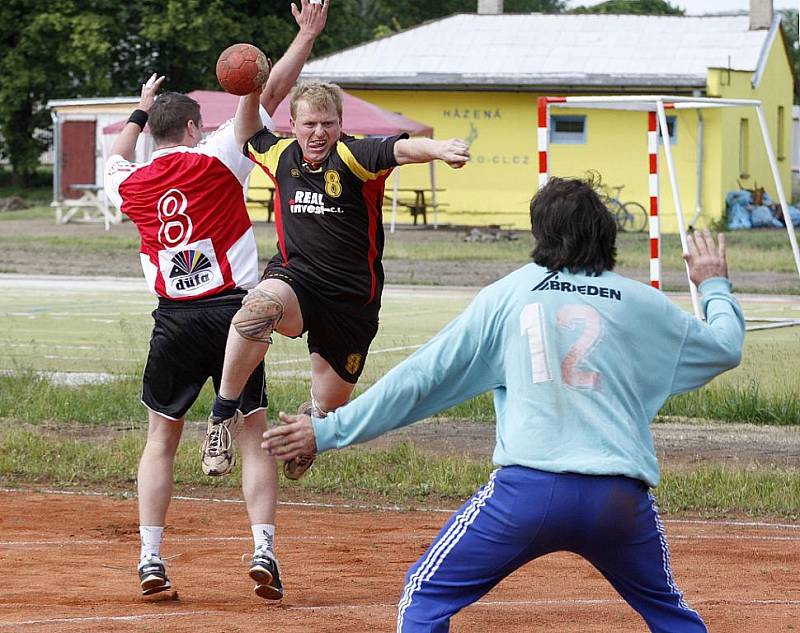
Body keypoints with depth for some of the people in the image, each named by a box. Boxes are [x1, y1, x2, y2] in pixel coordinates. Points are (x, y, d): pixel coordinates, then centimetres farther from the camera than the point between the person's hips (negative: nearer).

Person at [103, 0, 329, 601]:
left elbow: (117, 162, 33)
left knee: (162, 436, 11)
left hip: (175, 321, 2)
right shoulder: (217, 159, -2)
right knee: (254, 435, 4)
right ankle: (264, 547, -10)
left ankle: (151, 558, 2)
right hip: (233, 312, -2)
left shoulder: (132, 184, 7)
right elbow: (269, 95, -1)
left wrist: (139, 114, 45)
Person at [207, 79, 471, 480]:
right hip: (294, 278, 1)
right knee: (262, 304, -37)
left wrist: (438, 149, -52)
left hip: (353, 298, -1)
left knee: (330, 405, 11)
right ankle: (223, 415, -26)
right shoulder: (281, 155, 3)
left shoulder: (353, 156, -11)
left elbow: (402, 149, -32)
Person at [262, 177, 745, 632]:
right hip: (622, 498, 2)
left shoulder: (506, 295, 11)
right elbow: (725, 348, 27)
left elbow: (423, 377, 10)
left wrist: (329, 431, 17)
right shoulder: (644, 304, 13)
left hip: (529, 491, -2)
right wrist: (714, 287, 48)